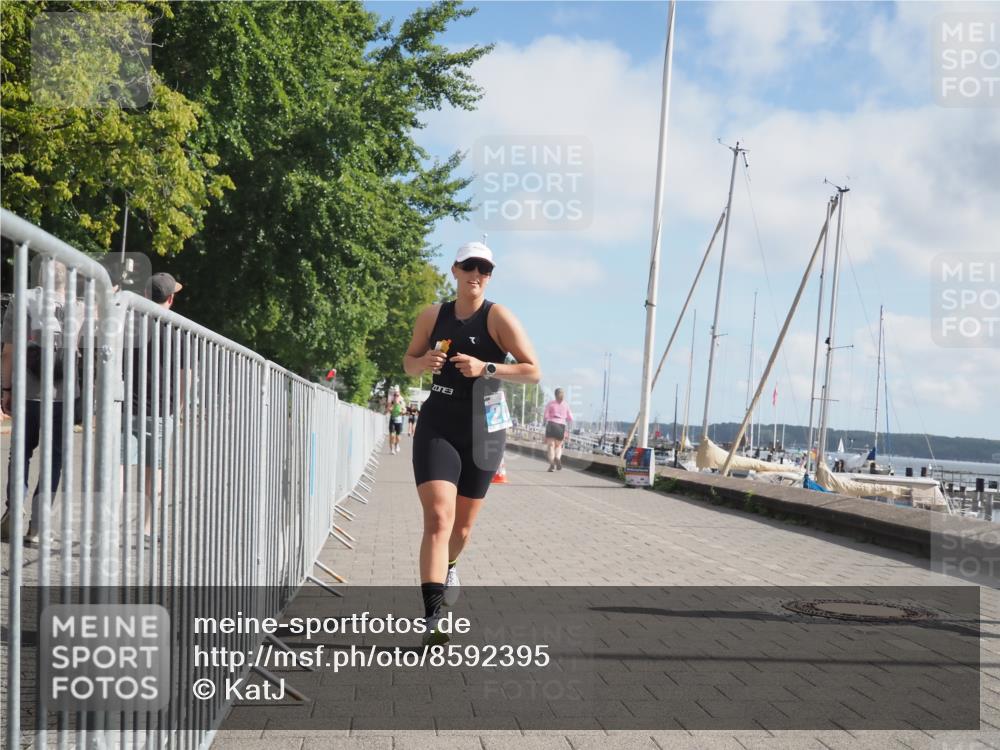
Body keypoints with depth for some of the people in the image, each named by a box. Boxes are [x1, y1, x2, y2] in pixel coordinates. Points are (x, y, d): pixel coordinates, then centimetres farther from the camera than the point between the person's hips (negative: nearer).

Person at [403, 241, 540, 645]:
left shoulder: (498, 316, -6)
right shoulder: (432, 316, 3)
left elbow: (533, 370, -8)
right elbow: (409, 363, 15)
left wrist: (486, 368, -22)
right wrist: (424, 362, -9)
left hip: (482, 430, 0)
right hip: (436, 426, 0)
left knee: (462, 524, 14)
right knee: (438, 518, -18)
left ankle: (449, 567, 50)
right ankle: (432, 618, -22)